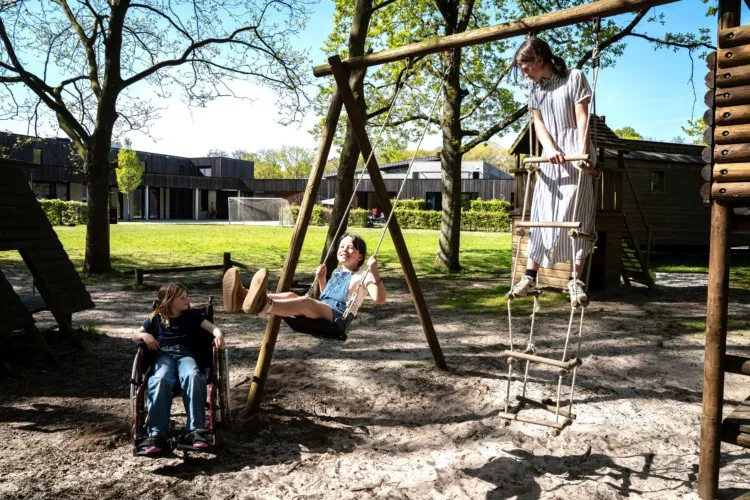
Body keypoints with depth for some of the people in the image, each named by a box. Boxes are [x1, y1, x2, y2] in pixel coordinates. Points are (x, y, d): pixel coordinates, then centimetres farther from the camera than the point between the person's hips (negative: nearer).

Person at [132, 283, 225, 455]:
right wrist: (144, 335, -3)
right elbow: (135, 335, 22)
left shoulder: (191, 315, 19)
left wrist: (218, 335, -14)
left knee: (192, 377, -37)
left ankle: (196, 430, -41)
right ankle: (157, 434, -41)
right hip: (164, 355, 0)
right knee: (160, 381, -37)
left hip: (185, 354, 0)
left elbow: (211, 327, 10)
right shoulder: (156, 318, 19)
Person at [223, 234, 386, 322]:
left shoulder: (363, 275, 6)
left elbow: (379, 299, -10)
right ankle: (245, 296, -44)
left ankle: (264, 305, -66)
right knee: (291, 295, -20)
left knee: (306, 301, -36)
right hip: (321, 313, 7)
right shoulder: (336, 273, 28)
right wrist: (321, 279, 26)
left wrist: (375, 272, -21)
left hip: (338, 317, -7)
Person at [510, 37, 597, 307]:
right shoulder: (535, 90, 13)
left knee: (575, 218, -9)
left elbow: (582, 118, -8)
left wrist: (583, 152, -20)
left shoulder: (574, 77, -1)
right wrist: (550, 149, -15)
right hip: (550, 160, 5)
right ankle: (530, 276, 6)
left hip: (575, 158, -5)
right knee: (541, 217, 4)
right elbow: (538, 123, 4)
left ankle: (576, 280, -7)